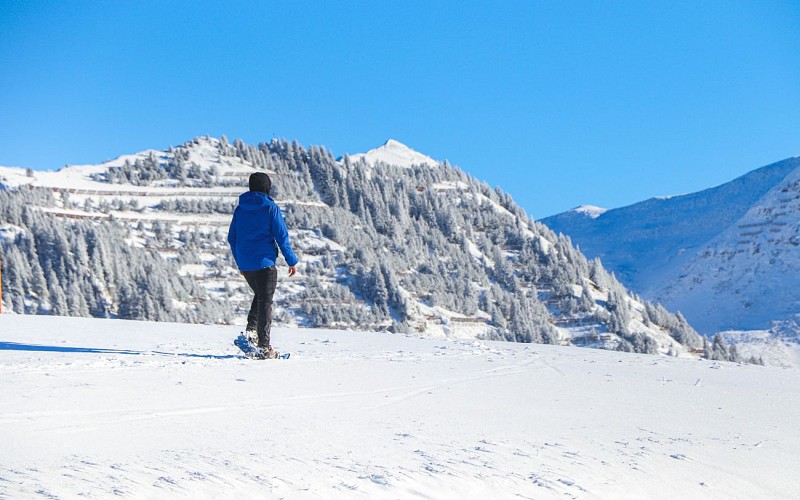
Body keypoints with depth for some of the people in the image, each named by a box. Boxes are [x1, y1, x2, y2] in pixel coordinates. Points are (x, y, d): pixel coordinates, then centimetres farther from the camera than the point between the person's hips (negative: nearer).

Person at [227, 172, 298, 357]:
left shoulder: (240, 209, 8)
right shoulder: (270, 208, -7)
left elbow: (232, 238, 13)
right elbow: (281, 236, -9)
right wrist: (292, 261, -2)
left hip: (245, 264, 5)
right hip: (264, 262, -5)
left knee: (260, 296, 24)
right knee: (265, 302, -1)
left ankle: (251, 329, 4)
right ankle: (264, 344, -5)